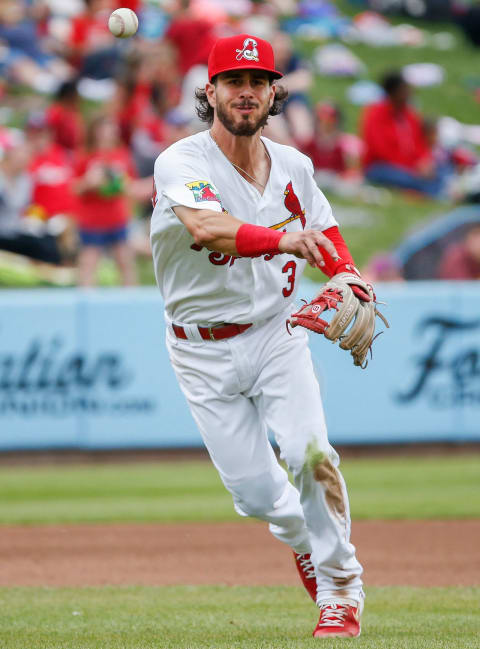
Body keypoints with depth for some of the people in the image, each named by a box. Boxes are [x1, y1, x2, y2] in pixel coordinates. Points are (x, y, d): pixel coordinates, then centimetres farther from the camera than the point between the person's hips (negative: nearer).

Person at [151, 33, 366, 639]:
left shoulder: (293, 167, 0)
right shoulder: (182, 163, -17)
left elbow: (328, 241, 12)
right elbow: (206, 227, -38)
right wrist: (282, 239, -56)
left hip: (276, 333, 2)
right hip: (204, 352, -2)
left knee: (309, 452, -21)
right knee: (256, 490, -3)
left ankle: (341, 587, -4)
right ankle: (303, 541, 32)